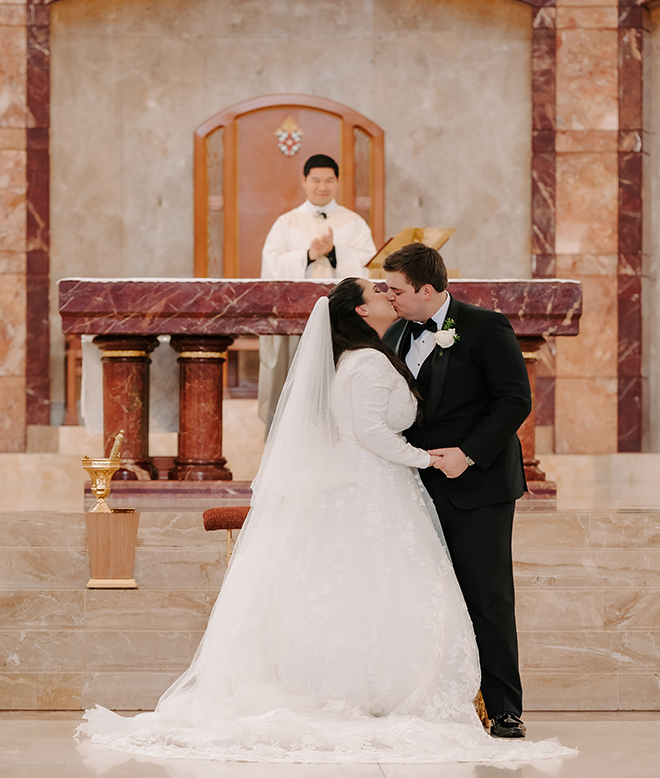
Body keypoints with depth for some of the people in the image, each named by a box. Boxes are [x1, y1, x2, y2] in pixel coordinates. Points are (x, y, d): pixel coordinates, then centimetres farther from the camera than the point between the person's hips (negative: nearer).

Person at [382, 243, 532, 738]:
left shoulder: (487, 329, -7)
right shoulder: (396, 336, 12)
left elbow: (516, 400, -12)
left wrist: (467, 454, -19)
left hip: (477, 487, -6)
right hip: (420, 489, 6)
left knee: (488, 600, -5)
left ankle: (504, 710, 0)